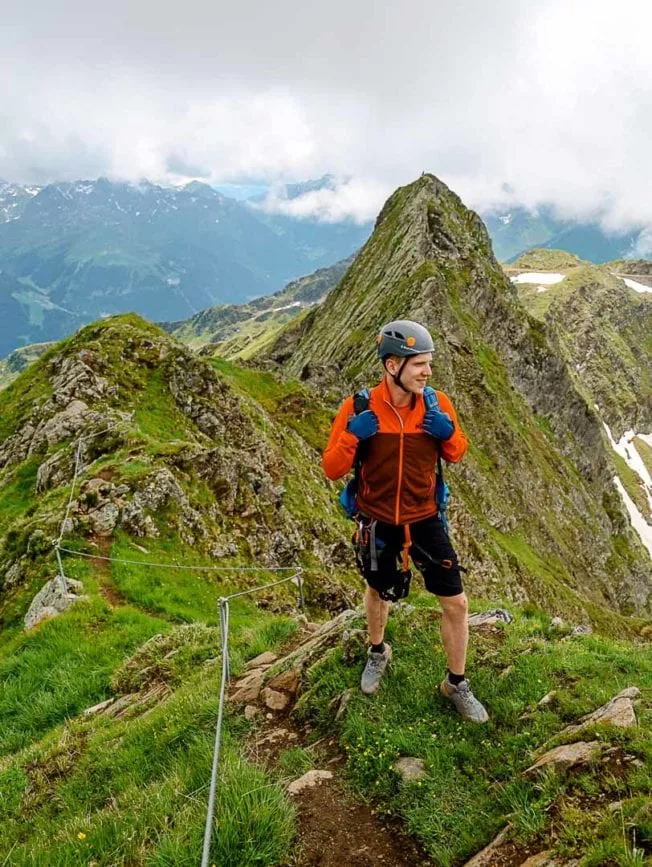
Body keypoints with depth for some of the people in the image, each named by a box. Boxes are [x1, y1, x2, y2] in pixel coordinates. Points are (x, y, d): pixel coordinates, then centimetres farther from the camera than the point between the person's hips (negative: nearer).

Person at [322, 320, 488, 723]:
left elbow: (458, 453, 3)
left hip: (424, 518, 1)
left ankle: (457, 684, 27)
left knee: (456, 603, 3)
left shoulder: (437, 403, -13)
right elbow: (332, 470, -13)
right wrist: (351, 436, -31)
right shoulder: (359, 407, -19)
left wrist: (448, 432, -20)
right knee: (379, 591, 23)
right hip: (378, 520, -1)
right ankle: (378, 652, 53)